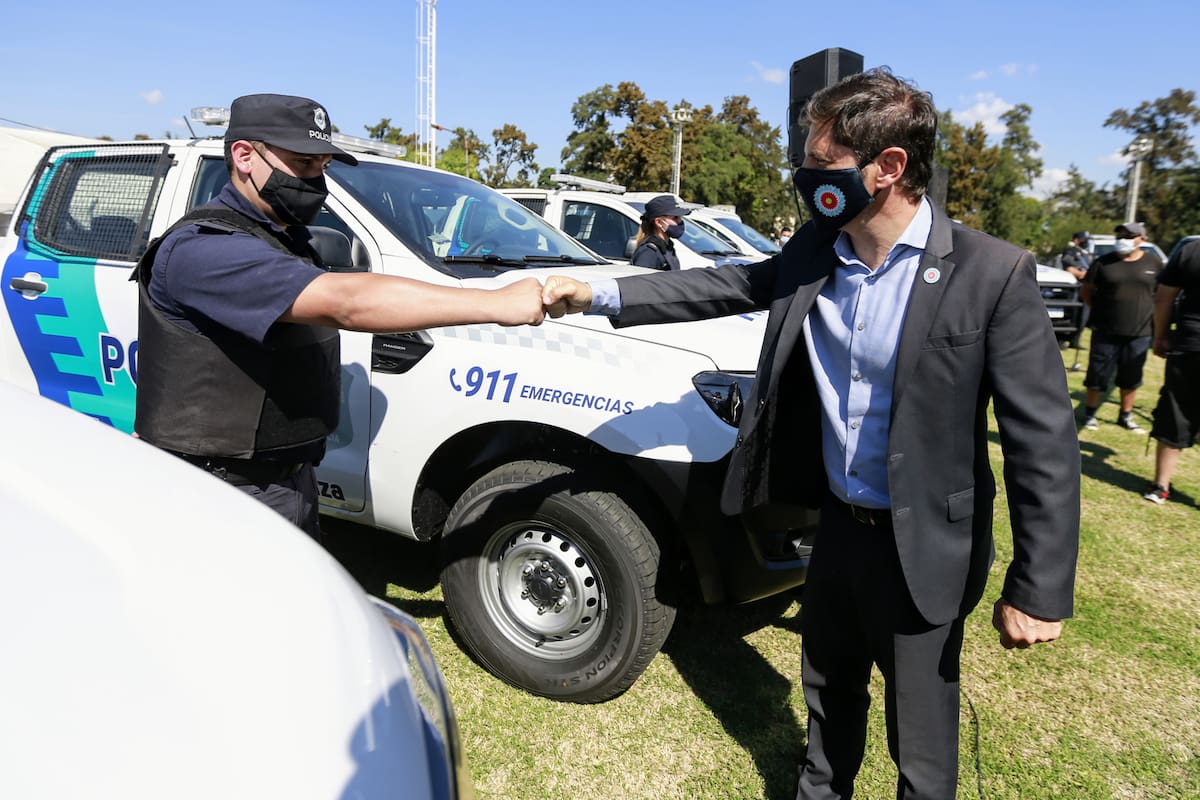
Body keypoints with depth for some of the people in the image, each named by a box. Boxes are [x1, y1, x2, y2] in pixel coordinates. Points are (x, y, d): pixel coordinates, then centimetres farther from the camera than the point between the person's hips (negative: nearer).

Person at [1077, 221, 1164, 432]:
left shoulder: (1153, 262, 4)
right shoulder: (1104, 262, -1)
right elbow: (1086, 290, 6)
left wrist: (1157, 319, 5)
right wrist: (1099, 310, -2)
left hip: (1139, 333, 2)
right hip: (1106, 332, -2)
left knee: (1131, 378, 11)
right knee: (1098, 375, 2)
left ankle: (1126, 416, 25)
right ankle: (1089, 414, 16)